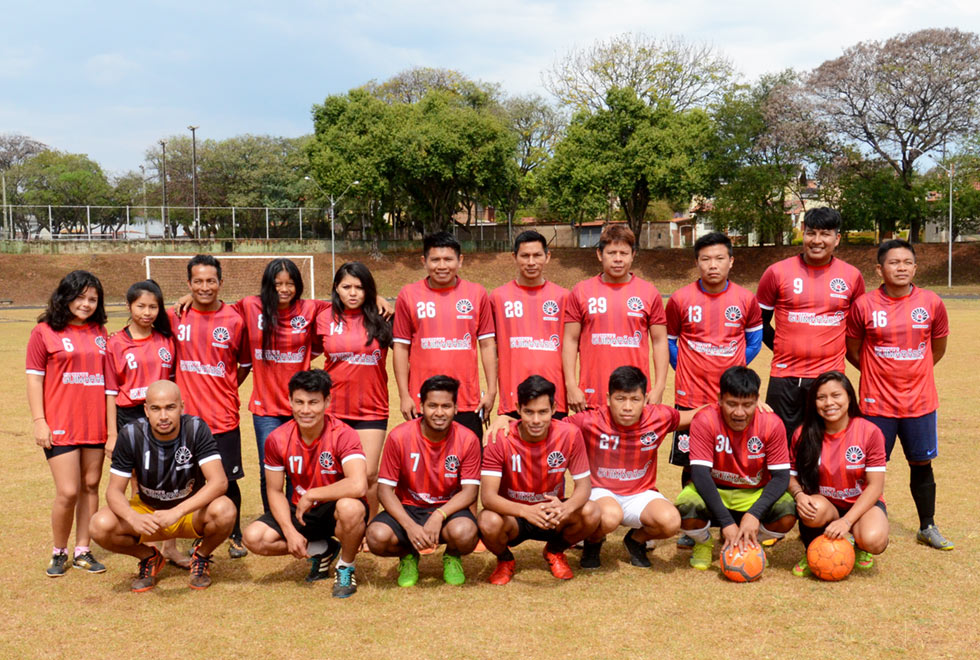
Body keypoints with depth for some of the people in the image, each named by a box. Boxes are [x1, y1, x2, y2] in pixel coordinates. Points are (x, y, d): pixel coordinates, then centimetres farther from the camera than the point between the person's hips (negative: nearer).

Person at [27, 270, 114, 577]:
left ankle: (83, 551, 20)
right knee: (68, 491, -7)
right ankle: (59, 553, 14)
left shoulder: (100, 333, 9)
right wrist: (39, 421, -9)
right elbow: (34, 378, -2)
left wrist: (112, 424, 9)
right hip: (60, 426, -4)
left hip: (95, 424, 4)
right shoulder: (44, 332, -2)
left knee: (90, 486, 8)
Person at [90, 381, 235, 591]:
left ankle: (201, 557, 1)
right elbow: (114, 490, -14)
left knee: (224, 510, -34)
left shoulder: (196, 429, -20)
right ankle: (149, 557, 6)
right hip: (147, 511, 2)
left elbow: (219, 481, -29)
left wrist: (177, 512, -42)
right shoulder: (131, 434, -15)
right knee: (101, 526, -27)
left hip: (191, 511, -2)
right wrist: (134, 518, -36)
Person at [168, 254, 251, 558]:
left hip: (223, 416, -1)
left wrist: (225, 388, 1)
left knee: (228, 480, 6)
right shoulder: (175, 317, 1)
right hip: (187, 416, 1)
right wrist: (185, 387, 3)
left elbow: (245, 364, 10)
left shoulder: (234, 320, -2)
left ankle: (235, 536, 26)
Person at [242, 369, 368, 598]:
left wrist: (310, 495, -27)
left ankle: (345, 568, -7)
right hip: (300, 511, 5)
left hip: (336, 509, -4)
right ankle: (321, 550, 8)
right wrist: (290, 532, -15)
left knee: (351, 507, -39)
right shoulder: (277, 439, -9)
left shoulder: (343, 435, -22)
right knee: (254, 538, -18)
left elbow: (358, 485, -37)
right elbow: (275, 491, 0)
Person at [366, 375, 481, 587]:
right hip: (407, 509, 1)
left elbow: (470, 490, -11)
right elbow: (384, 489, -10)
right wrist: (410, 525, -25)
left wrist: (439, 515, -29)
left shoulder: (468, 440, -10)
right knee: (377, 536, -31)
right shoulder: (399, 436, -12)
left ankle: (452, 557, 5)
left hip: (448, 509, 0)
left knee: (464, 532, -35)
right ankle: (408, 556, 8)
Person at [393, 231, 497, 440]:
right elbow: (401, 347, 4)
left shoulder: (477, 293, 5)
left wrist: (491, 391, 1)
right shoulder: (408, 295, 3)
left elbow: (488, 344, 7)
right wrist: (404, 395, -1)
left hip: (468, 402, 1)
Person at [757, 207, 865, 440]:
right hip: (785, 378, -1)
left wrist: (838, 350, 9)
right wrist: (783, 349, 6)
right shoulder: (777, 272, 0)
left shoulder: (852, 276, 4)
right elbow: (760, 320, 10)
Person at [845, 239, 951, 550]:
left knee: (922, 464, 12)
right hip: (877, 403, -2)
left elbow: (937, 348, 12)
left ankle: (927, 527, 28)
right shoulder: (864, 305, -8)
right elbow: (853, 351, 6)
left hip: (920, 401, 2)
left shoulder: (932, 303, -2)